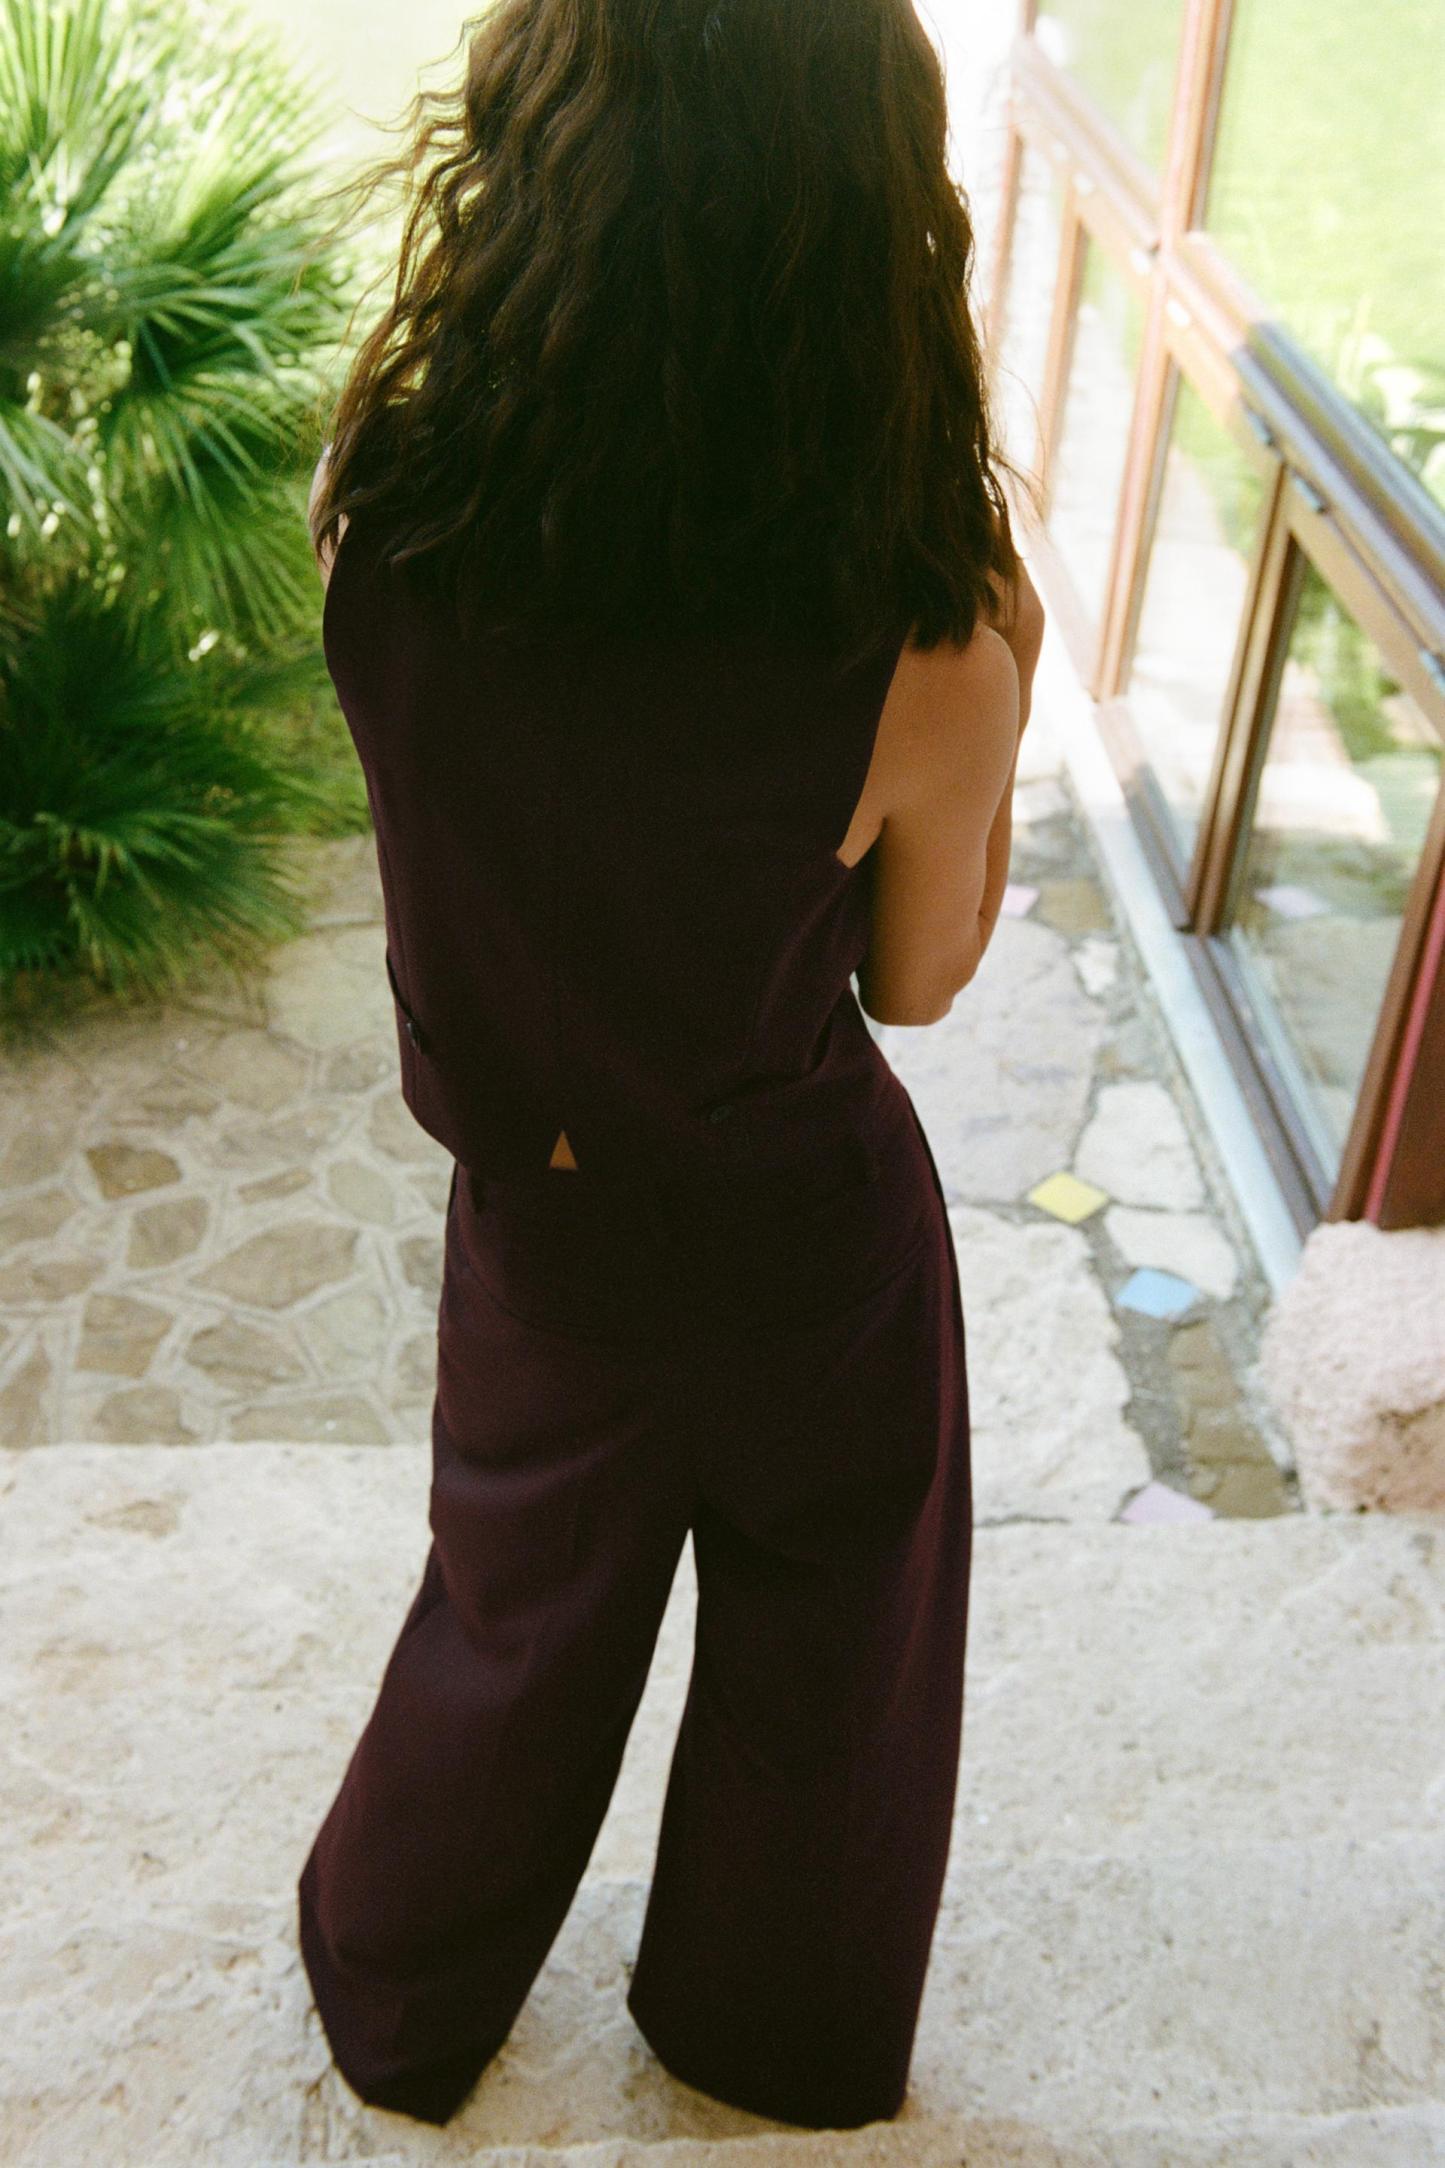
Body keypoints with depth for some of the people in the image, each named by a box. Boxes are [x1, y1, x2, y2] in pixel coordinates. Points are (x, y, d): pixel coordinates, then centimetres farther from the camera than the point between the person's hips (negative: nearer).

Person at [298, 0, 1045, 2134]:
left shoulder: (387, 530, -22)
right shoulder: (919, 657, -29)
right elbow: (919, 979, -11)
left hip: (540, 1217, 3)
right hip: (816, 1251, -2)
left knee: (518, 1612, 29)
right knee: (823, 1638, 26)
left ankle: (404, 2000, 53)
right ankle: (782, 2040, 52)